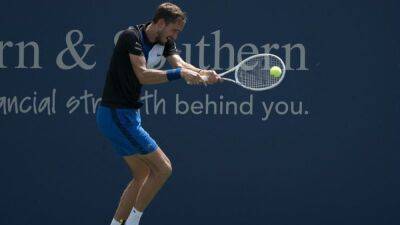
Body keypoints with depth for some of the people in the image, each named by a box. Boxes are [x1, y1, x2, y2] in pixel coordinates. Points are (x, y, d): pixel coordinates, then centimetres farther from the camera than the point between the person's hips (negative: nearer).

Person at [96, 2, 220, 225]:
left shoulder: (165, 41, 8)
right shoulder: (132, 36, -18)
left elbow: (180, 63, -8)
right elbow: (143, 75, -29)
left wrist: (204, 73, -28)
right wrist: (180, 73, -35)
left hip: (128, 114, 10)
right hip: (116, 115, -10)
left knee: (143, 176, 15)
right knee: (163, 168, -8)